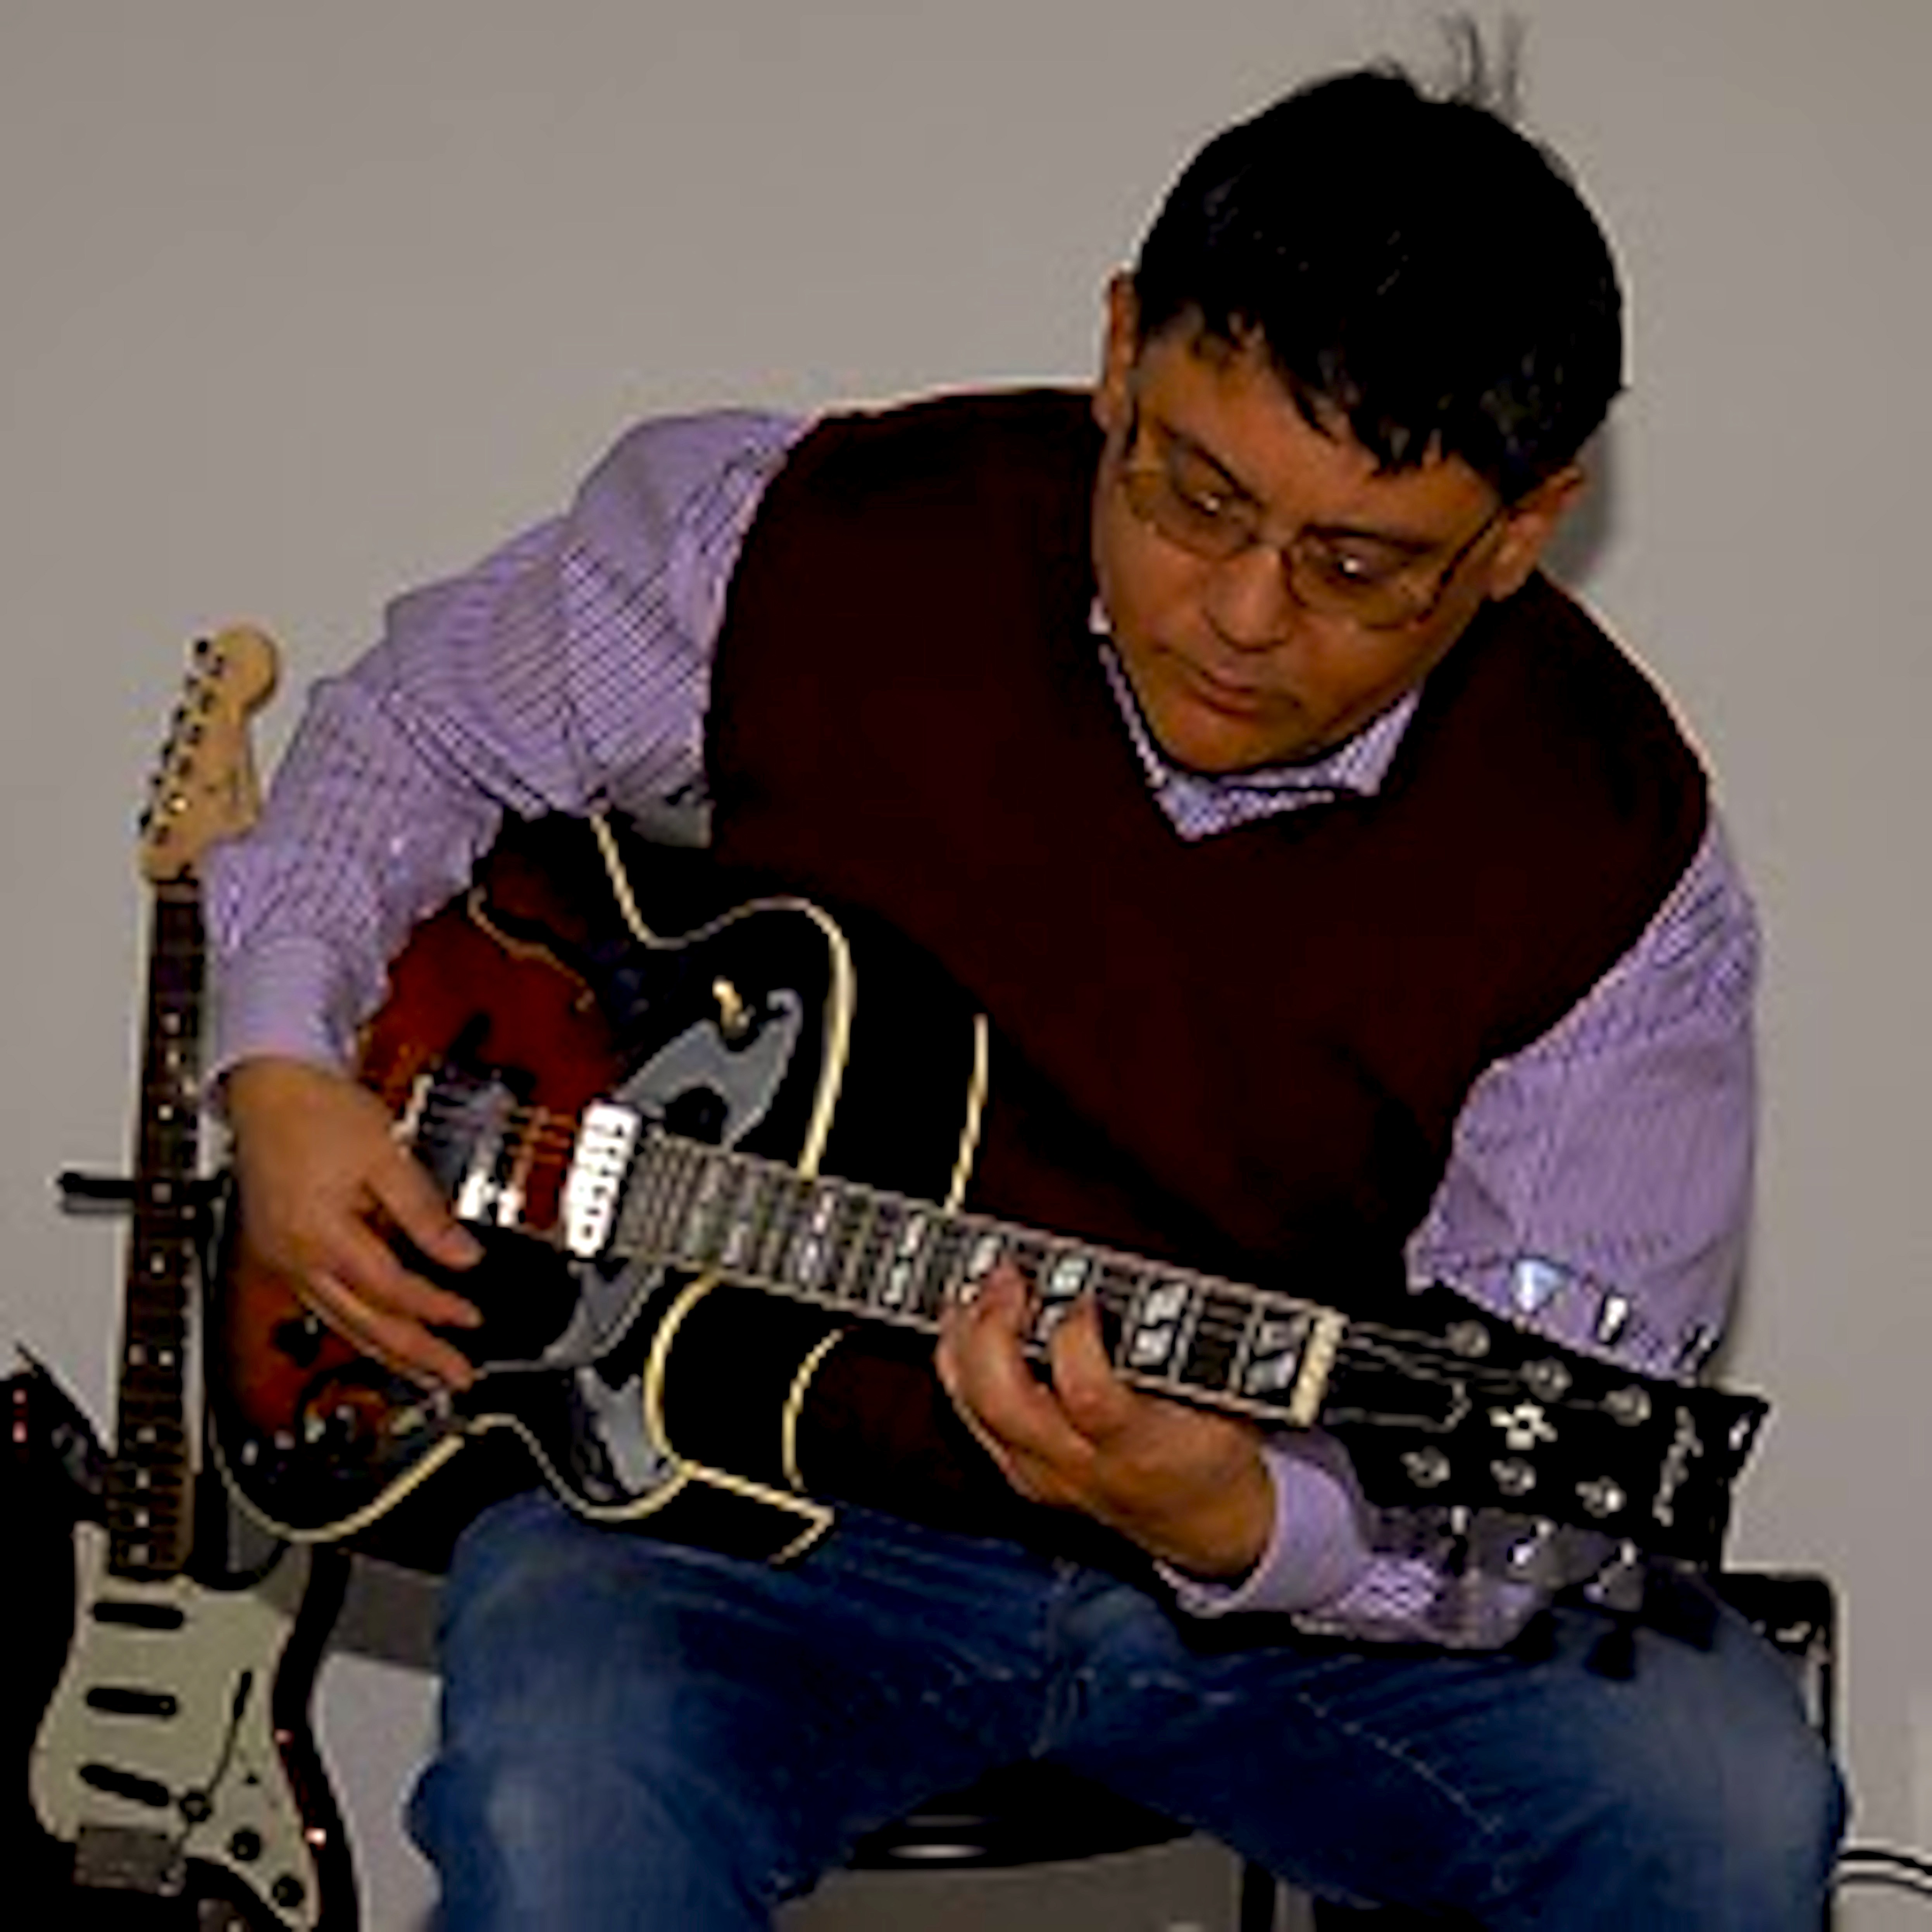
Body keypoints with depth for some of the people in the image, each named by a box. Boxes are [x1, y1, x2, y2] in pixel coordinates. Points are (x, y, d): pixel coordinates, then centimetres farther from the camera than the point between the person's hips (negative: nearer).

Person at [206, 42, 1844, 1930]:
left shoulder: (1617, 869, -13)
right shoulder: (802, 548, -10)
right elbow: (415, 729, 11)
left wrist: (1243, 1520, -35)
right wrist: (283, 1060, -4)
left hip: (1300, 1559, 2)